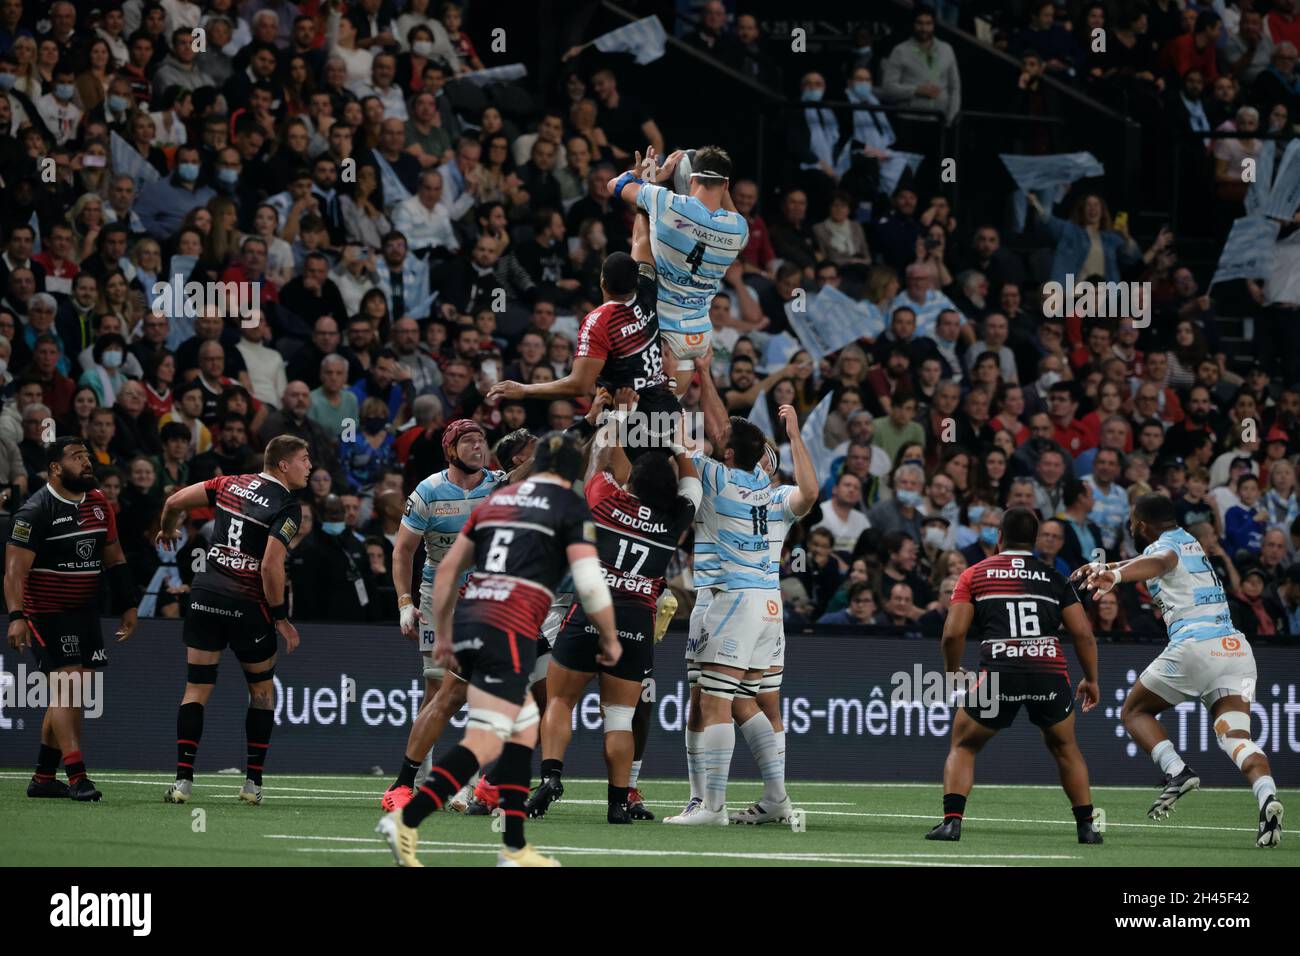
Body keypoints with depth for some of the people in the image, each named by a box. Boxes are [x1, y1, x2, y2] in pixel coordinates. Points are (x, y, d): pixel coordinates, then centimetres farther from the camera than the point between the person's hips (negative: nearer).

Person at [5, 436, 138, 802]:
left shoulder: (98, 504, 9)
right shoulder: (36, 511, -13)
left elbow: (113, 558, 19)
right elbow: (15, 568, -18)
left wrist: (127, 606, 15)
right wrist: (16, 616, -29)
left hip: (85, 611, 7)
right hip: (46, 611, -7)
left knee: (76, 692, 7)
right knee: (68, 685, -16)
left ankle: (43, 777, 17)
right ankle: (77, 778, -21)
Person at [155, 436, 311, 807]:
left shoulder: (232, 484, 8)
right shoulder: (287, 507, -9)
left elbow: (175, 502, 11)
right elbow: (270, 567, -17)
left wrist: (168, 531, 33)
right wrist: (281, 618, -8)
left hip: (206, 595, 4)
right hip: (248, 605, -4)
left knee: (197, 688, 5)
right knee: (262, 689, 15)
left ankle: (183, 780, -4)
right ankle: (253, 782, 13)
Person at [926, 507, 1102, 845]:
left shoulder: (975, 574, 13)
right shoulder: (1054, 577, 17)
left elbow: (953, 633, 5)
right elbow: (1083, 633, 11)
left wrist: (953, 673, 22)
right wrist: (1091, 680, 23)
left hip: (1000, 671, -2)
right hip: (1051, 671, 2)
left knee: (963, 747, 17)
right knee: (1065, 748, 25)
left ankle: (952, 821, 0)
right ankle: (1086, 826, 20)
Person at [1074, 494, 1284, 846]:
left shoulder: (1162, 546, 1)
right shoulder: (1188, 541, 25)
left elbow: (1159, 563, -26)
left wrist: (1116, 575, -45)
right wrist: (1103, 567, 53)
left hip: (1195, 644, -7)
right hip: (1237, 647, 7)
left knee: (1134, 712, 13)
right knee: (1236, 737, -4)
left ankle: (1177, 771, -10)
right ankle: (1268, 797, -33)